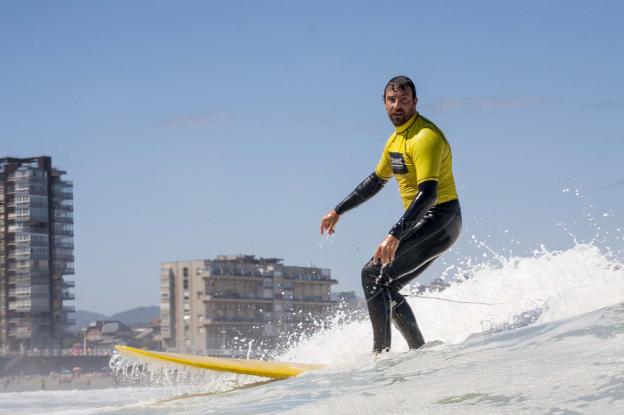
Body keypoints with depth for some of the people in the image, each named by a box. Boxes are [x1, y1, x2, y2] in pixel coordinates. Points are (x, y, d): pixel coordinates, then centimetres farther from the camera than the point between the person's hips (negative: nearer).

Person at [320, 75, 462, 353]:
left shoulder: (425, 137, -18)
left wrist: (395, 235, -37)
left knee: (374, 274, -17)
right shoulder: (396, 139, 13)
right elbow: (376, 180, 29)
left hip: (439, 220, -10)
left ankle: (380, 354, -19)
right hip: (422, 224, 10)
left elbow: (428, 193, -29)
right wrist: (338, 211, 26)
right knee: (384, 288, 10)